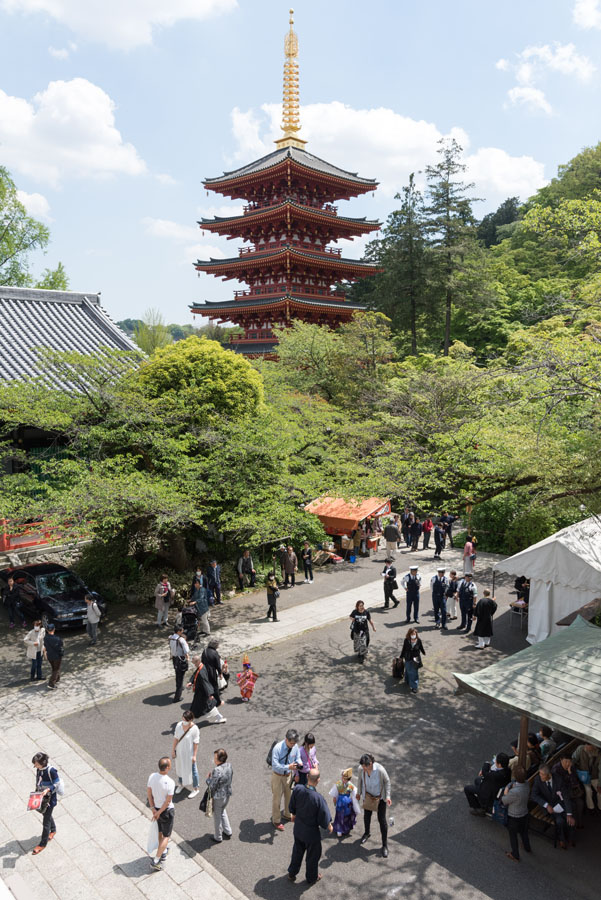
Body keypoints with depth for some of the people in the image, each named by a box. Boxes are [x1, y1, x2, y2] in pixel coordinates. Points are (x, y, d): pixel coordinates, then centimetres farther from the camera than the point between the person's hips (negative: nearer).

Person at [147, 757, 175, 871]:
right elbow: (168, 801, -24)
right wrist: (159, 813, -11)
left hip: (156, 808, 6)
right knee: (166, 836, 13)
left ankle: (163, 852, 45)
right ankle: (156, 861, 14)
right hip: (167, 810, -6)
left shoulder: (152, 776, -16)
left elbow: (149, 793, -7)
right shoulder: (170, 782, -31)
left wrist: (153, 808, -3)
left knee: (160, 832, 27)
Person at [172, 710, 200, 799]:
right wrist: (173, 750, 3)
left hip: (189, 753, -4)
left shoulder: (195, 729, -25)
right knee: (179, 768, 24)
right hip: (180, 752, 5)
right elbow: (176, 738, -2)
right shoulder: (179, 725, -14)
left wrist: (194, 755, -14)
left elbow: (196, 743, -17)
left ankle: (195, 789, 33)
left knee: (191, 770, 11)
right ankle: (180, 784, 51)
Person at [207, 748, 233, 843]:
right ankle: (227, 832, 41)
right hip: (227, 794, 7)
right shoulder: (229, 766, -10)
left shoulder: (217, 770, -32)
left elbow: (212, 786, -25)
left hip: (218, 797, -7)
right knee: (222, 811, 31)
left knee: (217, 816, 16)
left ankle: (218, 837, 35)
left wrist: (208, 778, -6)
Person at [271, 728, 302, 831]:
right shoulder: (277, 748, -32)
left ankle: (288, 814, 48)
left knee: (289, 795, 23)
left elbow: (298, 757, 0)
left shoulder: (295, 746, -16)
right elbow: (275, 765, -32)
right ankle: (276, 820, 31)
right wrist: (288, 767, -42)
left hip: (288, 774, 5)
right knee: (276, 798, 10)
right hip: (278, 776, -5)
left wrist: (299, 763, -24)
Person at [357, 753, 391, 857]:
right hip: (368, 796, 3)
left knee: (382, 820, 4)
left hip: (380, 798, -3)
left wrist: (388, 796, -18)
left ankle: (385, 845, 22)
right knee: (366, 816, 22)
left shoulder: (380, 769, -35)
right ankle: (367, 833, 52)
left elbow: (387, 781, -16)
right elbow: (360, 781, -3)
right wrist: (359, 793, 10)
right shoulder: (361, 769, -25)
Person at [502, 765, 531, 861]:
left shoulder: (514, 792, -41)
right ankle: (528, 848, 57)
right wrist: (509, 786, -23)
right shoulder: (526, 784, -19)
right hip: (525, 814, 6)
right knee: (524, 832, 33)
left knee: (513, 835, 21)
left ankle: (515, 856, 42)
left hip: (514, 817, -6)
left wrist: (505, 793, -8)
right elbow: (511, 783, -4)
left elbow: (503, 801, -23)